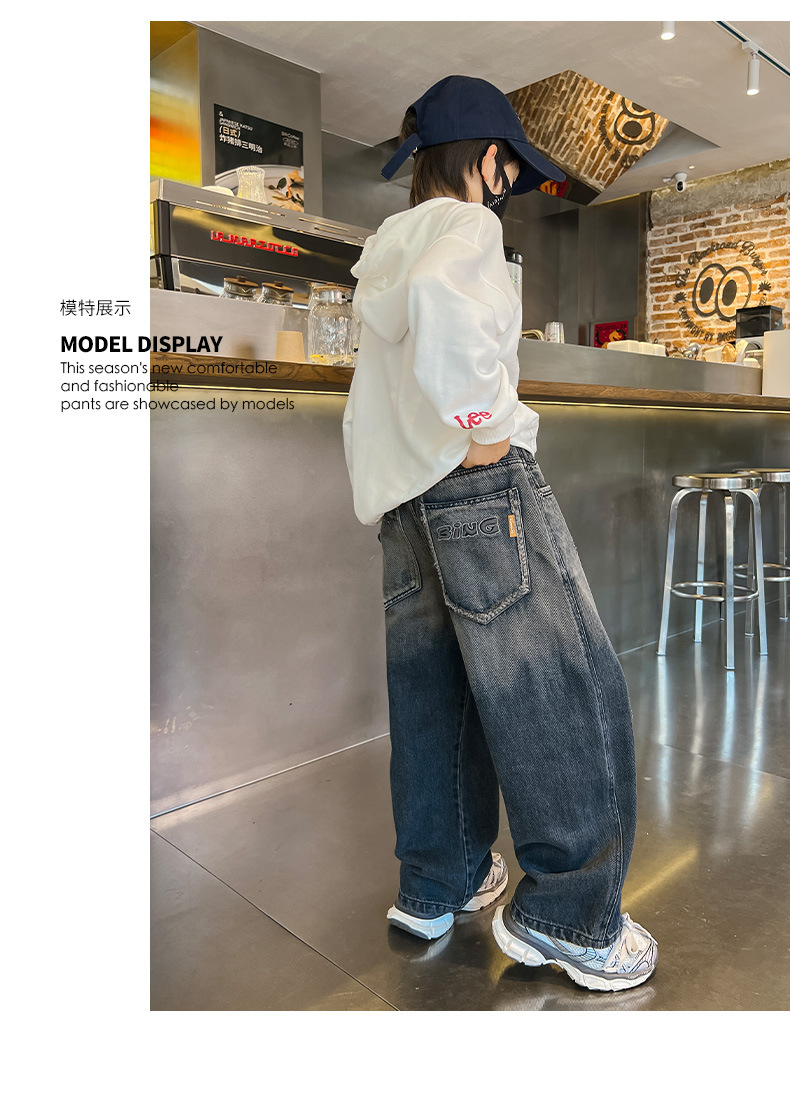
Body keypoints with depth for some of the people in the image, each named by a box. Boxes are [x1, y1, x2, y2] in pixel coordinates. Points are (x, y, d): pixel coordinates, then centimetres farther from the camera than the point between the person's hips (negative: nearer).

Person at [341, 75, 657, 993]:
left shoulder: (384, 256, 27)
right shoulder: (463, 225, -2)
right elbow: (444, 302, -28)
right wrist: (483, 425, -20)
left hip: (403, 503, 9)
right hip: (480, 481, -9)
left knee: (435, 691, 12)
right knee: (569, 694, -4)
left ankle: (438, 883, 22)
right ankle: (566, 915, 4)